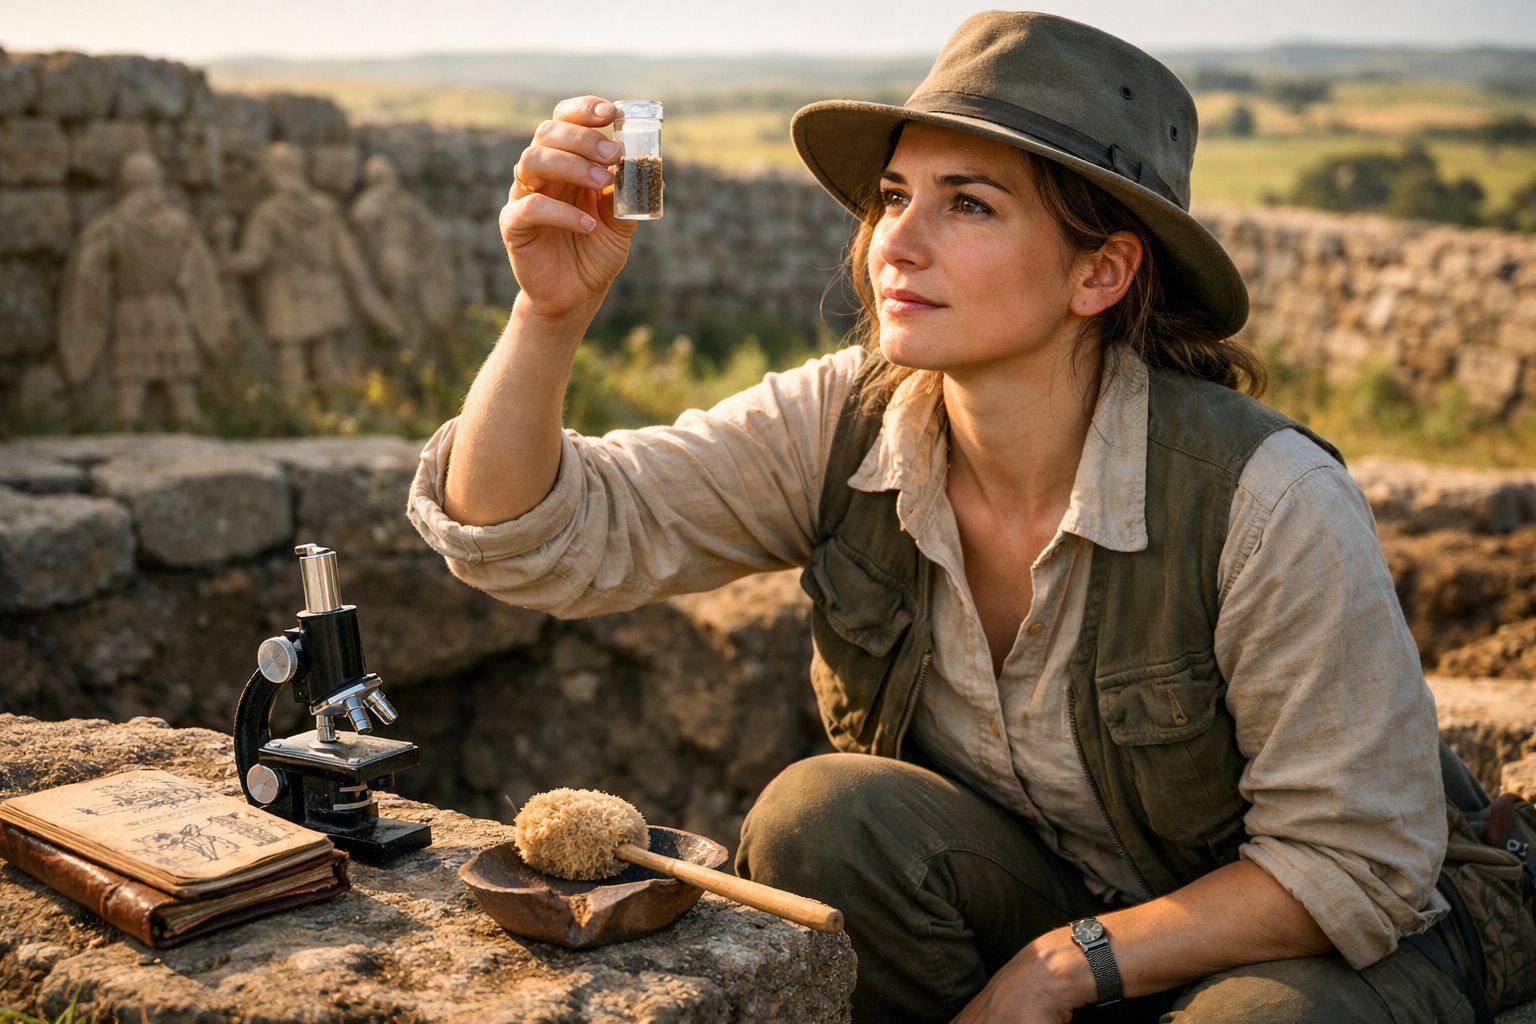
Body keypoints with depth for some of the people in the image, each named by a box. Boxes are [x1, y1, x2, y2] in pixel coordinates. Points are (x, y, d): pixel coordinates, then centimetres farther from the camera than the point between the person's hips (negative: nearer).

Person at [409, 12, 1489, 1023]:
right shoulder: (841, 427, -15)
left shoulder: (1268, 500, -27)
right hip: (1018, 904, 4)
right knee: (819, 813, -24)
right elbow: (531, 534, -16)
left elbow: (1360, 864, -18)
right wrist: (552, 311, -33)